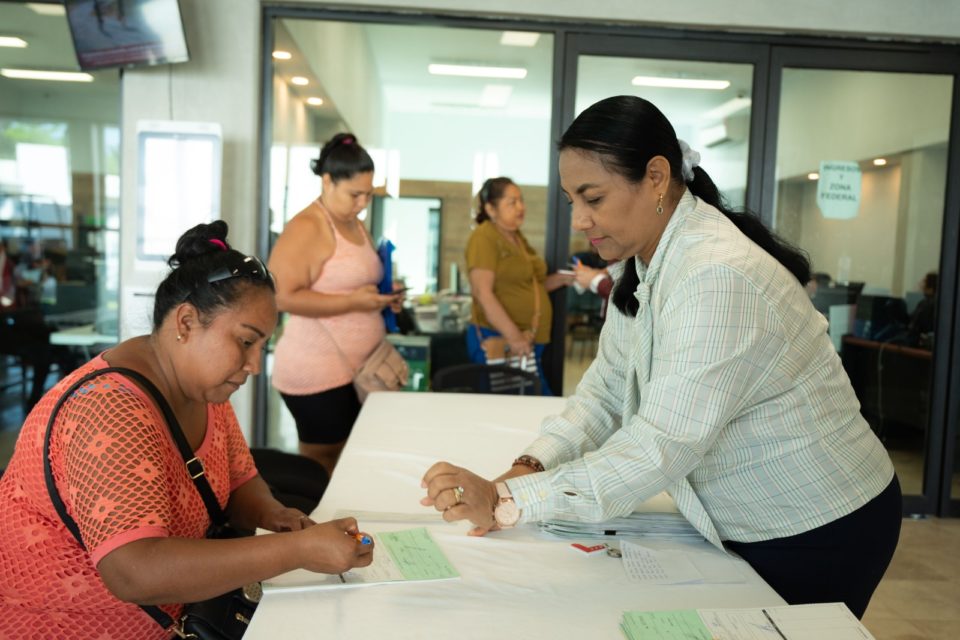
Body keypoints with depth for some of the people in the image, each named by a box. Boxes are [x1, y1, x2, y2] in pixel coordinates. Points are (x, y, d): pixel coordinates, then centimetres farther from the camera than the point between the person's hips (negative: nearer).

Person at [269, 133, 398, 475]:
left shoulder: (357, 226, 13)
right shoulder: (305, 228, -14)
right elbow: (282, 297, -22)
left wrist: (383, 293, 6)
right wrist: (352, 302, -22)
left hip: (356, 368, 8)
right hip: (316, 372, -8)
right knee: (321, 467, 1)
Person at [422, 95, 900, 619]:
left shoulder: (719, 277, -31)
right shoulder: (640, 261, -1)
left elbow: (663, 446, -34)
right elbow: (607, 388, -1)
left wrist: (507, 503, -36)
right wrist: (529, 468, -16)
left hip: (819, 535, -7)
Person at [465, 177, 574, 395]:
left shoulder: (517, 237, 16)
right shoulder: (484, 238, -8)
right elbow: (483, 293, -17)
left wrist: (561, 279, 10)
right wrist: (513, 336, -22)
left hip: (530, 343, 8)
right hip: (498, 341, -8)